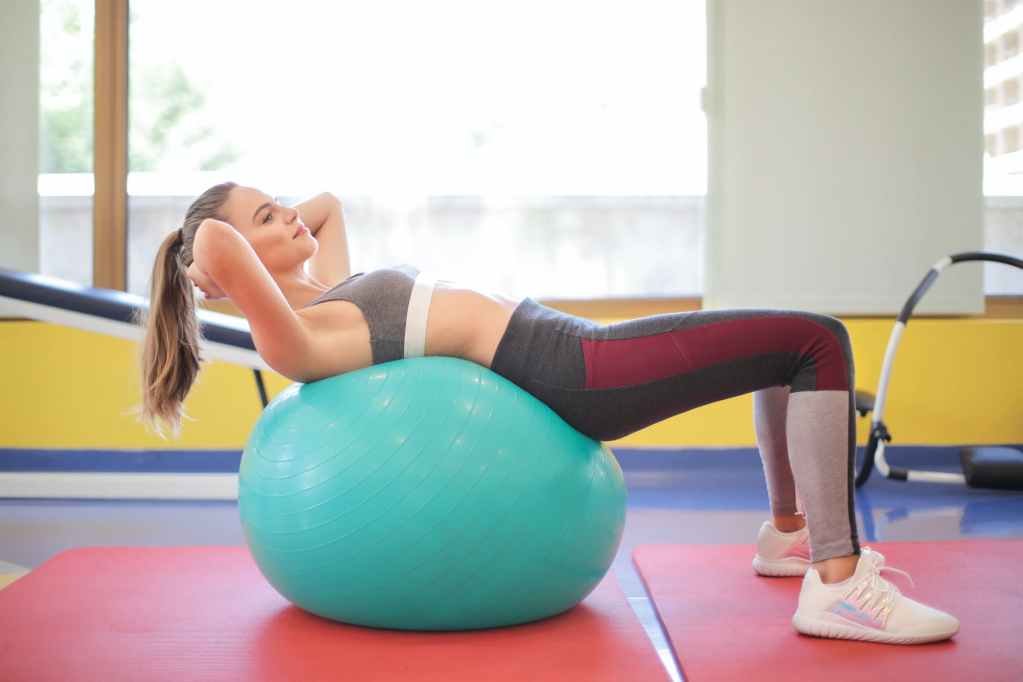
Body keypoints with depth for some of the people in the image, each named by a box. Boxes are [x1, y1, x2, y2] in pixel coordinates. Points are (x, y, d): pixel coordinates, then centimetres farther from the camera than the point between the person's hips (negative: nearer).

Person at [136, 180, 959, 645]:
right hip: (575, 373, -10)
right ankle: (838, 584, -12)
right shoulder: (293, 335, -13)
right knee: (821, 340, -13)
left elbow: (330, 201, 33)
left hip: (573, 347, 10)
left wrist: (290, 221, 17)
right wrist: (220, 254, -12)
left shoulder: (325, 290, 15)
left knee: (793, 340, 22)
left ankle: (790, 531, 32)